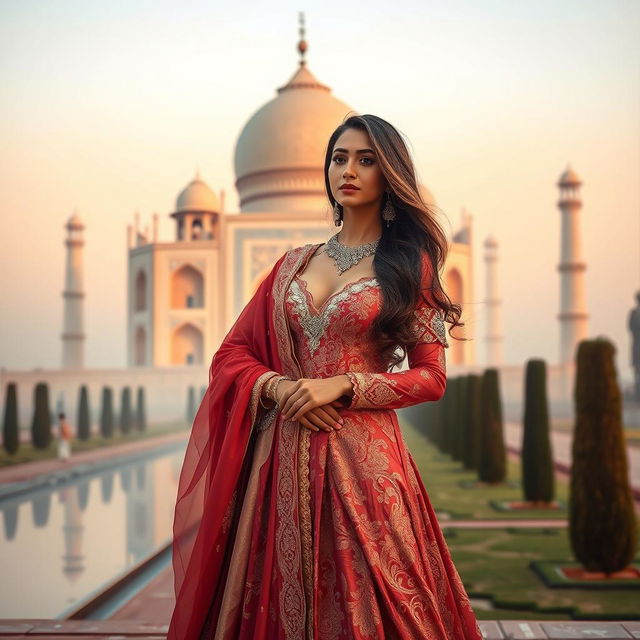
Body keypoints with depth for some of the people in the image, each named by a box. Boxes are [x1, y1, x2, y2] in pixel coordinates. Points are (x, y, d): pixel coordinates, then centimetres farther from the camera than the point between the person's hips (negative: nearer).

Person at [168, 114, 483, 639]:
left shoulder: (409, 264, 4)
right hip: (283, 458, 3)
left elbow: (431, 378, 0)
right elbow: (233, 353, 13)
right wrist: (276, 387, -7)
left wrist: (342, 385, -12)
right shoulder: (294, 264, 14)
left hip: (362, 456, -3)